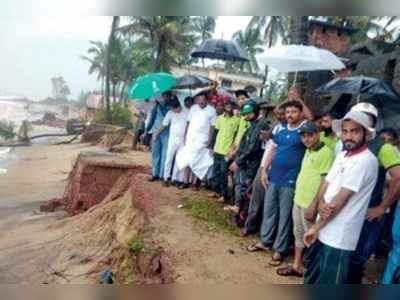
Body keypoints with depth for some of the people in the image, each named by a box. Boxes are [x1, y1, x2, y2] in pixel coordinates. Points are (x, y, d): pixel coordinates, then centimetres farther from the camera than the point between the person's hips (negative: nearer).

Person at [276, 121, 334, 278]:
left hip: (311, 203, -9)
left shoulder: (326, 152, -16)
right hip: (299, 199, 9)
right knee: (298, 234, 18)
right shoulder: (308, 150, 12)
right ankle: (296, 266, 32)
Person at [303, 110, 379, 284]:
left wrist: (316, 227, -13)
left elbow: (341, 199, -19)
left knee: (329, 282, 4)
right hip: (325, 228, 8)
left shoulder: (365, 161, -19)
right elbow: (326, 183, 7)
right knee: (312, 269, 24)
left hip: (338, 235, -8)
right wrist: (320, 203, -16)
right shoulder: (342, 155, 9)